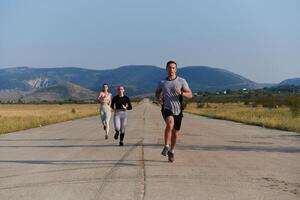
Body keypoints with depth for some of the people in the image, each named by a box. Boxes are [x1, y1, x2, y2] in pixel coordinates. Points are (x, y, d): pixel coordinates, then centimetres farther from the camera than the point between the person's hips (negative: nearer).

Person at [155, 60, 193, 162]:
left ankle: (171, 151, 32)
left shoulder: (182, 81, -1)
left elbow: (190, 95, -3)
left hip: (178, 110, 2)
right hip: (167, 109, -1)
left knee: (175, 133, 10)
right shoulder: (162, 82, 3)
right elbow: (157, 92, 22)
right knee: (170, 123, -32)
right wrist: (159, 97, -1)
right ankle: (166, 146, -22)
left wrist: (181, 93, -22)